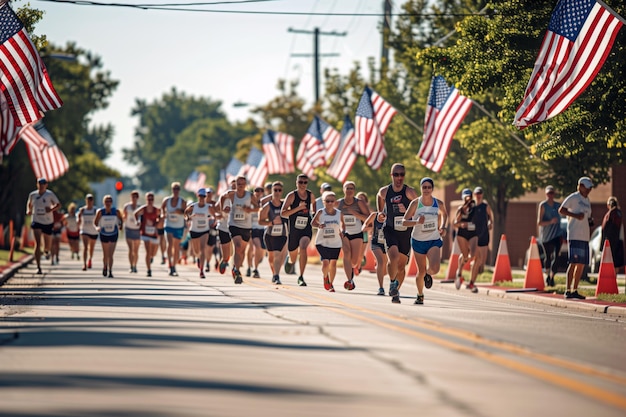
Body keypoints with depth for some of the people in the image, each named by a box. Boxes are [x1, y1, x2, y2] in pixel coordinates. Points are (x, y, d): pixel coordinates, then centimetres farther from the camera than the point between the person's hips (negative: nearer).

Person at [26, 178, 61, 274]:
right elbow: (29, 204, 20)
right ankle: (38, 267, -17)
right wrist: (28, 210, -1)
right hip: (36, 222, 0)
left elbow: (58, 204, 2)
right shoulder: (32, 195, 2)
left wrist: (52, 209, -18)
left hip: (48, 222, 0)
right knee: (37, 244, -16)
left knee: (47, 246, 14)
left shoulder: (50, 194, -6)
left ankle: (46, 250, 55)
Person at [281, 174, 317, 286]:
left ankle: (301, 277, -21)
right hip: (294, 229, -1)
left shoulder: (311, 195, 2)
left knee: (303, 249, -25)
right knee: (293, 254, 14)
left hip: (307, 229, 1)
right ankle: (290, 261, 54)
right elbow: (283, 213, -17)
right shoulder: (292, 195, -10)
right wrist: (298, 208, -26)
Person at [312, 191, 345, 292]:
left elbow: (342, 224, 14)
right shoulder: (320, 213, -7)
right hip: (322, 242, -2)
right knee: (325, 263, -15)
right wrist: (319, 225, -16)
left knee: (333, 263, 8)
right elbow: (313, 222, 4)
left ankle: (330, 284, 26)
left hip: (335, 243, 2)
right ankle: (325, 277, 17)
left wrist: (342, 231, -5)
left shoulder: (339, 213, -2)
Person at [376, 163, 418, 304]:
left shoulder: (410, 192, -9)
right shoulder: (384, 192, -3)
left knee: (402, 265, 9)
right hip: (390, 230, 0)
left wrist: (407, 211, -26)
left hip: (406, 232, 0)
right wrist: (380, 213, 6)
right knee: (394, 257, -26)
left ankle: (396, 291, 29)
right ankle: (392, 282, -3)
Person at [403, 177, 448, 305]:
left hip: (434, 241, 0)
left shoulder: (439, 203, -4)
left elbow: (444, 214, 19)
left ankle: (428, 275, 16)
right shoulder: (415, 203, -9)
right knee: (421, 271, 7)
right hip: (418, 241, 0)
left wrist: (443, 227, 5)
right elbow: (404, 221, -9)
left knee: (434, 268, -22)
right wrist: (417, 221, -26)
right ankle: (420, 295, 31)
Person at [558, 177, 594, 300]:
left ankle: (575, 290, 13)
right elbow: (561, 210, -10)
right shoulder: (573, 197, -5)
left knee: (582, 264, 7)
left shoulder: (587, 200, 21)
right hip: (574, 236, -8)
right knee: (573, 263, -12)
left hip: (585, 236, 9)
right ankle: (568, 290, -11)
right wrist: (575, 215, -19)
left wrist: (590, 220, 8)